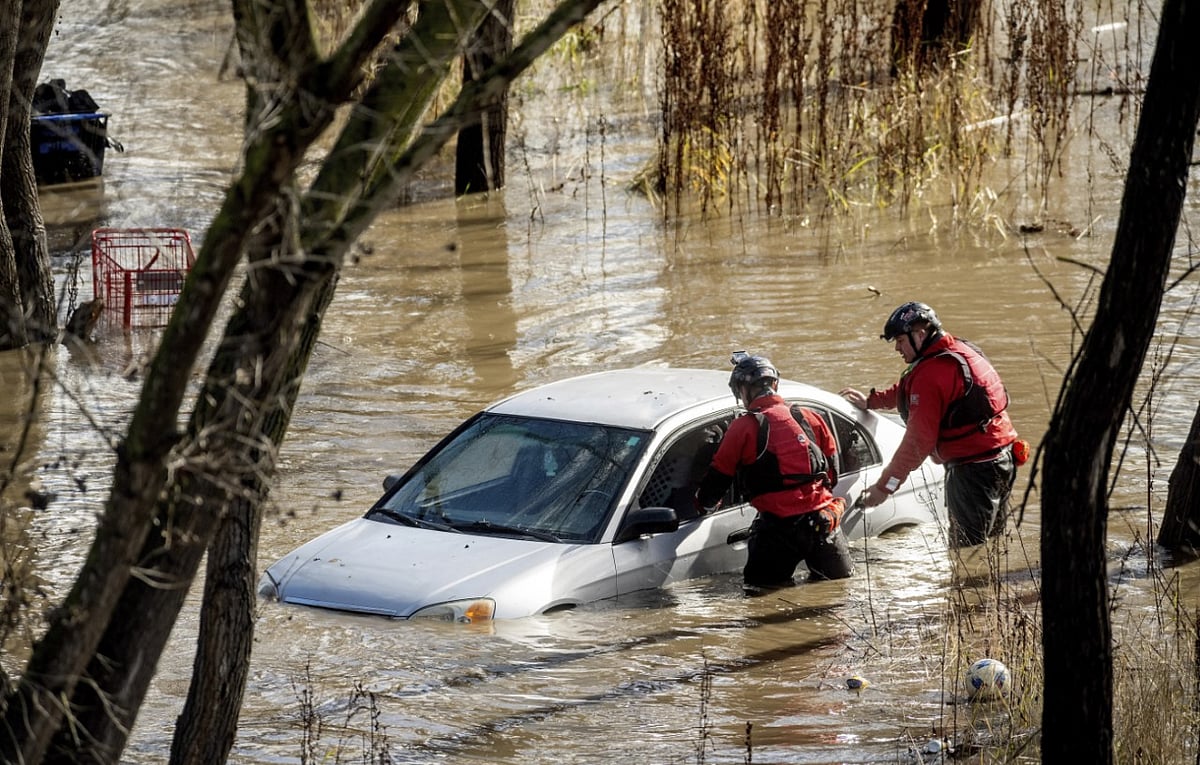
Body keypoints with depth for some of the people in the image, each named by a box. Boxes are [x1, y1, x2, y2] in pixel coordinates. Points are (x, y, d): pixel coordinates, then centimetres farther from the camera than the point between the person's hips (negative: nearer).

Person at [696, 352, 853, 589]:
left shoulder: (742, 428, -3)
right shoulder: (809, 418, 10)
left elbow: (718, 478, 3)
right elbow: (833, 469, 17)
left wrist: (706, 504, 24)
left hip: (779, 527, -4)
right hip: (824, 521, 4)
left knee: (759, 589, 7)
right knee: (839, 580, 20)